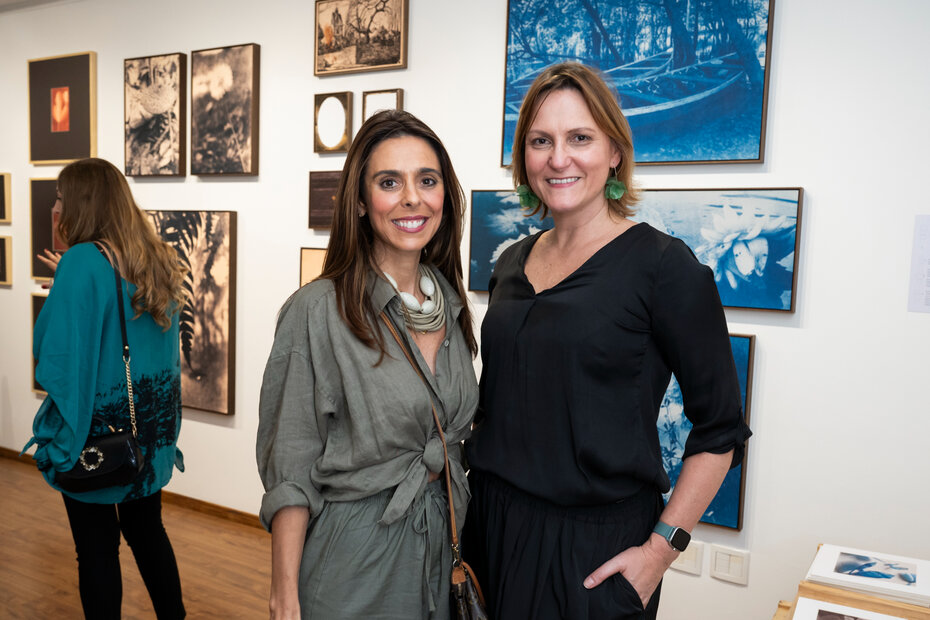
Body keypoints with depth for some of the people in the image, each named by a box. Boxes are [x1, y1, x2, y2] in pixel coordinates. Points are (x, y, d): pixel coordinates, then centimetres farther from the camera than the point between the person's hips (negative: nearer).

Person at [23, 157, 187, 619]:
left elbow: (54, 351, -17)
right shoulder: (158, 259, 2)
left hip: (92, 429, -6)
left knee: (96, 546, 9)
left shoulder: (83, 261, -18)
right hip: (152, 424, 6)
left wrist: (60, 288, -1)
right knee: (146, 529, 20)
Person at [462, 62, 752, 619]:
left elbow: (721, 428, -10)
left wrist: (662, 548, -15)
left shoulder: (663, 265, -13)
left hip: (595, 548, -5)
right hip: (491, 528, 5)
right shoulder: (512, 265, 5)